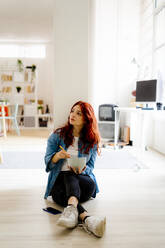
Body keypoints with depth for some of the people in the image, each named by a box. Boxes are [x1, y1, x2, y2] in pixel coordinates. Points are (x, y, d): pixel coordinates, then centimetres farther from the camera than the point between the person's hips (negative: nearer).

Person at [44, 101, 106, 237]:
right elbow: (47, 161, 1)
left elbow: (90, 167, 4)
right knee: (59, 193, -35)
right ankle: (86, 217, -57)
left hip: (83, 178, 1)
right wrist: (57, 156, -24)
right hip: (59, 179, 0)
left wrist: (82, 169, -21)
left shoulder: (92, 140, 6)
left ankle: (71, 208, -60)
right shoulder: (57, 135, 4)